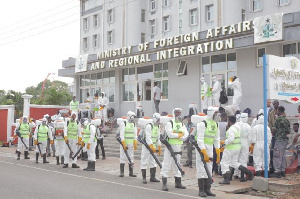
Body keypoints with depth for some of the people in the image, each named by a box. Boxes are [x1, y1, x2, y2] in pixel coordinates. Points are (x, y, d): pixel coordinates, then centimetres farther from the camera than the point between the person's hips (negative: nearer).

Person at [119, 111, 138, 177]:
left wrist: (135, 144, 0)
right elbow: (121, 135, -11)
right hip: (124, 143, -5)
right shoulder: (123, 123, -5)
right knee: (123, 158, -3)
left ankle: (131, 172, 10)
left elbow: (135, 135, 10)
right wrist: (124, 144, -18)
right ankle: (121, 172, 3)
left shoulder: (134, 124, 12)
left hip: (131, 144, 5)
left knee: (131, 158, 5)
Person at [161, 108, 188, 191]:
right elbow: (170, 134, -21)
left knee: (177, 165, 14)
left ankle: (178, 183, 24)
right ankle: (164, 184, -3)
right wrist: (180, 135, -9)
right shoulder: (169, 123, -7)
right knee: (166, 165, -7)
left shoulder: (182, 124, 12)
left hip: (178, 147, 7)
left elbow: (186, 134, -2)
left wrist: (176, 136, -15)